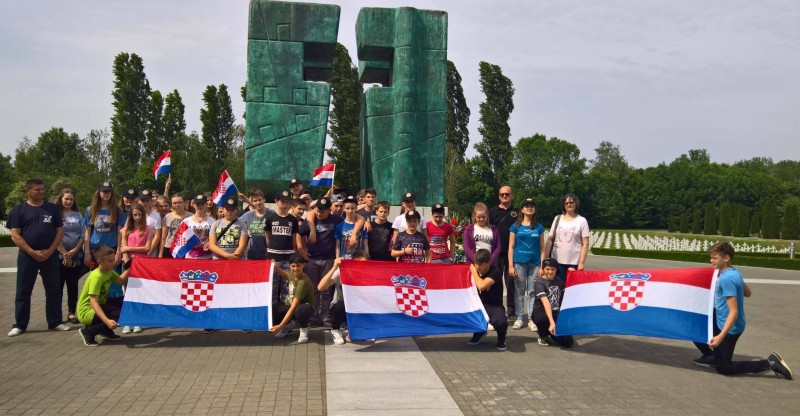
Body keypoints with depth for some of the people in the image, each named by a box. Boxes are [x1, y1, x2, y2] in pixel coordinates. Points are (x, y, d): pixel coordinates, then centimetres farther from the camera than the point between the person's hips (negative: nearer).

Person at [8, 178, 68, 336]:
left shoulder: (53, 208, 7)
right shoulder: (19, 209, 1)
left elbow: (60, 231, 5)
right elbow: (15, 235, -5)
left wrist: (50, 251, -8)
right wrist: (32, 252, -14)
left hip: (50, 256, 2)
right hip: (27, 256, -1)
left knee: (54, 290, 5)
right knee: (23, 292, 4)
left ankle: (55, 322, 14)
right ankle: (20, 325, 12)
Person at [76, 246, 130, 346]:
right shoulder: (96, 277, -25)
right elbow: (93, 302, -30)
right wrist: (107, 321, -40)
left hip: (100, 306, 9)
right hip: (87, 312, -9)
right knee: (122, 316, -24)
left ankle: (106, 331, 11)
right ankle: (88, 331, -8)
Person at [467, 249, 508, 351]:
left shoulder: (496, 271, -17)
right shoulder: (474, 269, 0)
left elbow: (481, 286, -31)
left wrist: (474, 272, -17)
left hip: (494, 306, -5)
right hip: (479, 304, 5)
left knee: (500, 322, -38)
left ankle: (501, 338, 4)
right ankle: (479, 331, 12)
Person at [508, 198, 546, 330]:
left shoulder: (539, 227, 7)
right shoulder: (515, 227, 3)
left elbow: (542, 248, 7)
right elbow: (511, 247, 2)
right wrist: (510, 265, -5)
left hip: (535, 263, 1)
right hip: (519, 263, -1)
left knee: (533, 292, 3)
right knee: (519, 291, 4)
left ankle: (531, 319, 9)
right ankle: (519, 318, 12)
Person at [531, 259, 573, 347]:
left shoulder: (559, 282, 10)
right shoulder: (539, 283, -10)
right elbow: (546, 303, -24)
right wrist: (552, 322, -37)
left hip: (556, 314, 5)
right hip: (541, 313, -5)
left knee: (568, 342, -14)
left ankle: (549, 332, 18)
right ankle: (543, 335, -4)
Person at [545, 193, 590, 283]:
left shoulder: (582, 221, 1)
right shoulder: (557, 218, 10)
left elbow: (585, 244, -2)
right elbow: (550, 240, 9)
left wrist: (581, 262, -8)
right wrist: (545, 259, 2)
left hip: (574, 262, -2)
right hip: (557, 261, 3)